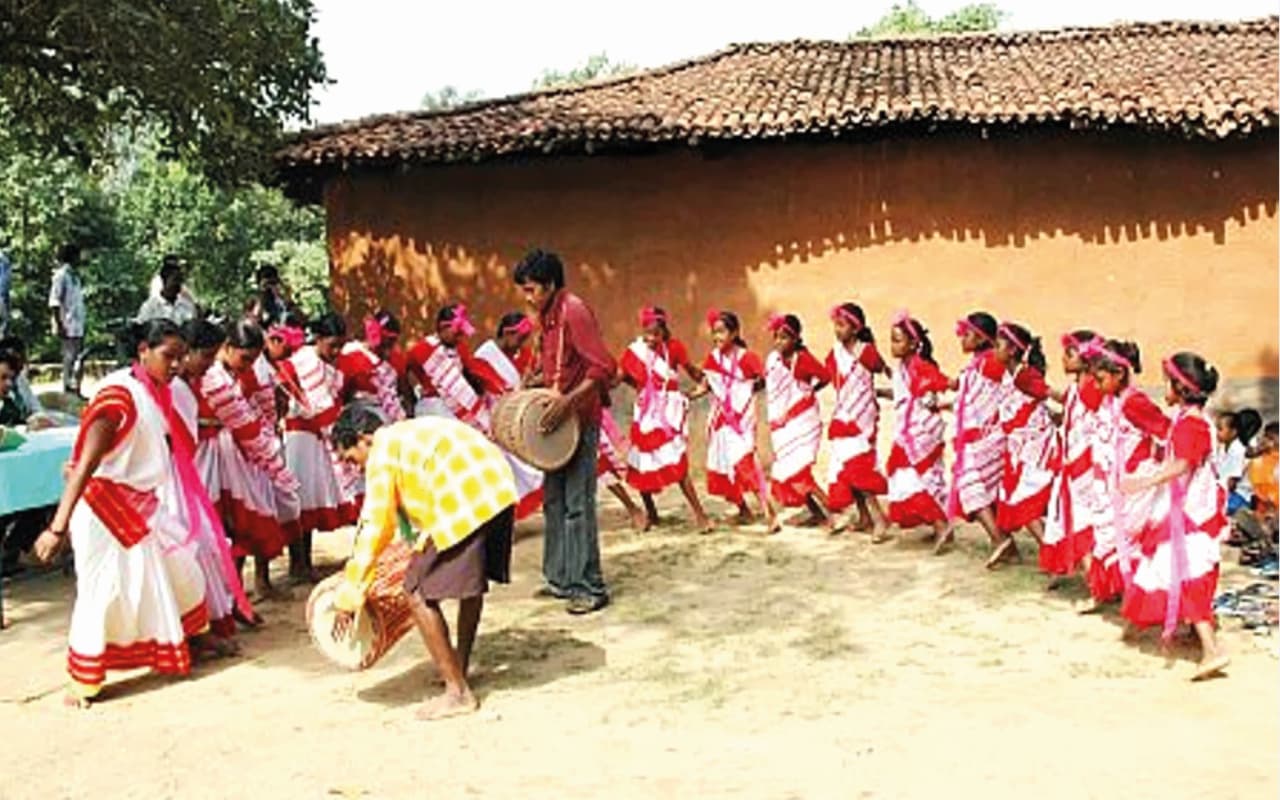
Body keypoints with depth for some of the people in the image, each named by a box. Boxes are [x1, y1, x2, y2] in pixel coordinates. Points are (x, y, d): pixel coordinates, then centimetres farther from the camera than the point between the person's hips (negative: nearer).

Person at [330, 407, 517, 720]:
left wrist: (349, 595, 3)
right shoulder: (413, 433, 29)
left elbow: (373, 526, -1)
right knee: (473, 580, 26)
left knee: (418, 592, 1)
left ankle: (457, 693, 6)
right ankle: (460, 669, 42)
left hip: (464, 505, -9)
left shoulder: (383, 451, 4)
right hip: (499, 491, 9)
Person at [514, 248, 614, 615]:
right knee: (553, 500, 13)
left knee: (577, 504, -8)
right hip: (556, 420, 9)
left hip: (580, 420, -9)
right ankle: (562, 579, 22)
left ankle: (590, 588, -1)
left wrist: (568, 401, -29)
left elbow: (603, 367, -23)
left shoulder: (574, 311, -16)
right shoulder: (546, 316, 12)